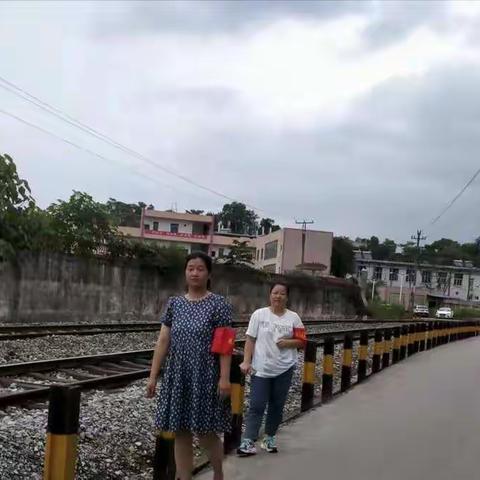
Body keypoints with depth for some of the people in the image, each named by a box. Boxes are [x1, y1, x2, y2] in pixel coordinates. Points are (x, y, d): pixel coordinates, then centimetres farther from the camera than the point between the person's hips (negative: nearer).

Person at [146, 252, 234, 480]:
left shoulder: (218, 304, -4)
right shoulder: (174, 303, 7)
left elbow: (225, 345, -8)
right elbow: (162, 342, 8)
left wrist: (224, 377, -15)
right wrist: (153, 375, 5)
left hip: (205, 377, -4)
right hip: (177, 376, 4)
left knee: (206, 433, 3)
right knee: (181, 433, 8)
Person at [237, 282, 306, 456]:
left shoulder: (293, 317, 2)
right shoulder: (259, 314, -2)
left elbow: (301, 342, 4)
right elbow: (250, 339, -3)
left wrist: (288, 342, -15)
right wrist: (246, 361, -10)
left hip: (284, 369, 2)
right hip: (261, 368, -2)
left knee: (277, 406, 12)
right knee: (257, 406, -4)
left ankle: (270, 438, 26)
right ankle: (248, 442, -4)